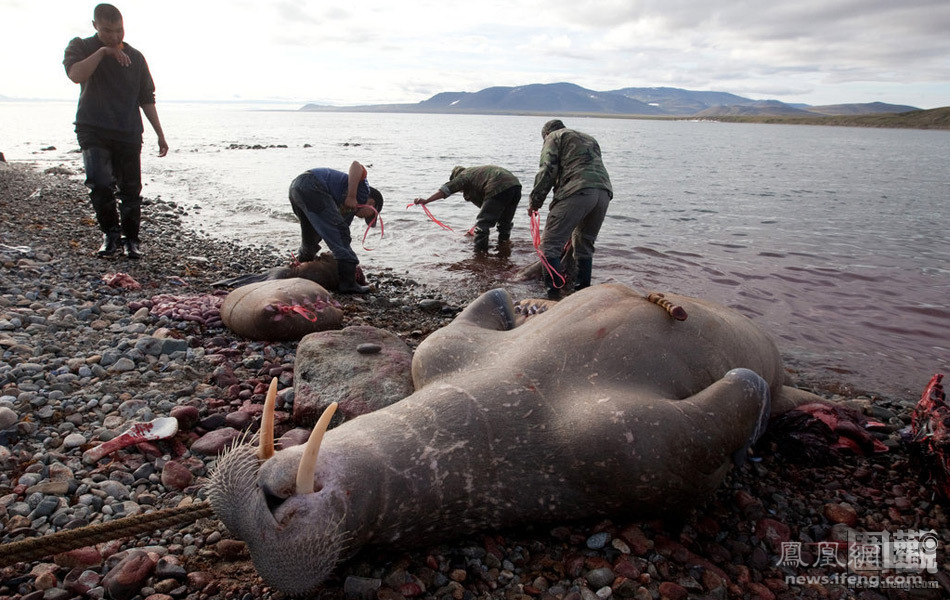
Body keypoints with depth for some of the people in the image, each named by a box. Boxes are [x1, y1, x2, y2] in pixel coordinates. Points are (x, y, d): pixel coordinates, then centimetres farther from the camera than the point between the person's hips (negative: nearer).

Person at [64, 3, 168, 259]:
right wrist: (102, 52, -18)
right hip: (94, 131, -2)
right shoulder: (81, 47, 6)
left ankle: (130, 239, 16)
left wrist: (160, 134, 12)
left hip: (129, 134, 2)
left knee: (131, 190, 2)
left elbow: (146, 98, 16)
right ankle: (110, 233, -1)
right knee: (100, 183, -20)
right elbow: (76, 75, -15)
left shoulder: (135, 57, 12)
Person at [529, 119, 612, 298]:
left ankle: (553, 293, -10)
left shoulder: (554, 137, 16)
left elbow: (547, 171, 1)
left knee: (551, 243, -4)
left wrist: (535, 202, 5)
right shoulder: (590, 139, 37)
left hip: (576, 191, -7)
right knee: (585, 245, 20)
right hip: (604, 192, 7)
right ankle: (582, 291, 23)